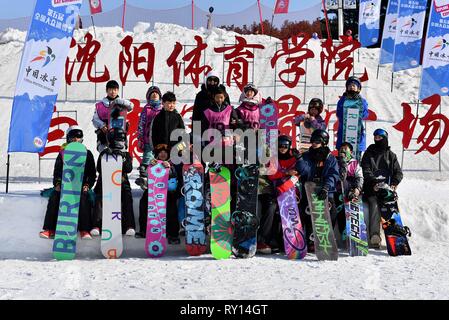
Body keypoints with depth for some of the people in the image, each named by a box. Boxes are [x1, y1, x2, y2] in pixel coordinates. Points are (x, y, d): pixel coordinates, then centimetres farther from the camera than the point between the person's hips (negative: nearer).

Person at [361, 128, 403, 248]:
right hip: (371, 189, -3)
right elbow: (366, 171, 2)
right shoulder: (368, 154, 14)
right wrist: (374, 181, -15)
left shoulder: (391, 155, 20)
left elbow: (398, 172, 13)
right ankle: (374, 235, -38)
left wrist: (394, 183, -7)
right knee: (374, 205, -25)